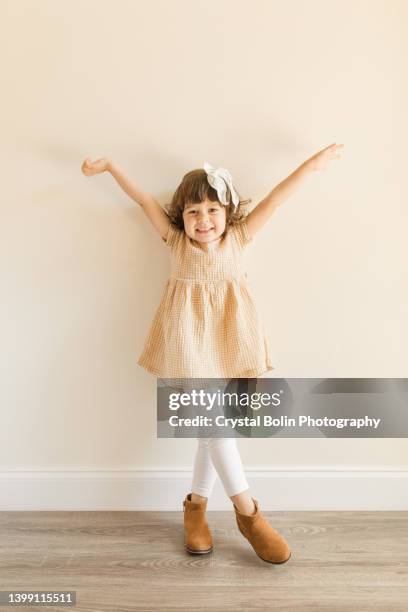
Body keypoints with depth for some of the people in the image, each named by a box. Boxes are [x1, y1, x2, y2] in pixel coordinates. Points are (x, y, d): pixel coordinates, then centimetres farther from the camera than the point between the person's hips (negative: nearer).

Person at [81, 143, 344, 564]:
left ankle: (196, 503, 26)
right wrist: (109, 167, 7)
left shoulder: (238, 237, 3)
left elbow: (275, 198, 2)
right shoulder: (176, 241, 1)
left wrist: (311, 164, 6)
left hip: (229, 337, 2)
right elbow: (145, 200, 4)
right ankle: (247, 512, 7)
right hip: (189, 339, -2)